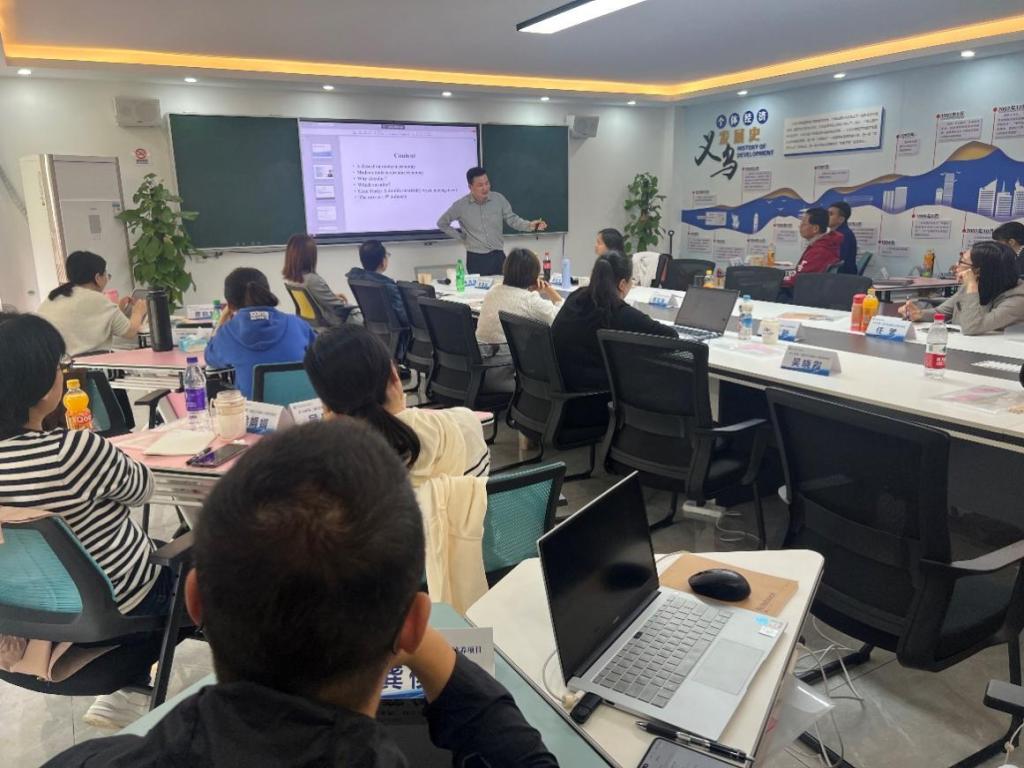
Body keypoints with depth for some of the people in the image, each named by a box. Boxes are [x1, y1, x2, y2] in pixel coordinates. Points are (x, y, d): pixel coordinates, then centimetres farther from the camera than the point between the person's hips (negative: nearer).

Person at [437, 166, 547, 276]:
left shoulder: (499, 199, -3)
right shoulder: (460, 205, -7)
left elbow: (512, 219, 3)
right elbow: (442, 223, 5)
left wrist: (530, 225, -14)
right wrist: (461, 238, 2)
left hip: (498, 255, 2)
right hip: (475, 258, -2)